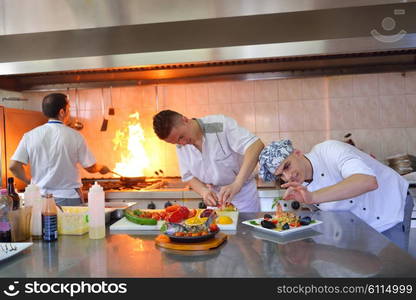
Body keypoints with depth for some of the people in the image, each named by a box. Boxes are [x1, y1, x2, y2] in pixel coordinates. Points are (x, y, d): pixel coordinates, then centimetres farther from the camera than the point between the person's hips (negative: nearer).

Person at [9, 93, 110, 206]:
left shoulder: (30, 136, -2)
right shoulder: (74, 136, -8)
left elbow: (14, 166, -3)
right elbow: (91, 168, 0)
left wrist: (29, 182, 13)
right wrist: (101, 167, 22)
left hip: (40, 197, 3)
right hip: (69, 198, -3)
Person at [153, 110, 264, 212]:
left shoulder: (220, 125, -24)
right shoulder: (180, 145, -5)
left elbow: (256, 145, -34)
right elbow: (189, 176, 3)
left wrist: (237, 184, -42)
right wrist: (204, 191, -19)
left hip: (243, 193, -4)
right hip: (215, 196, 4)